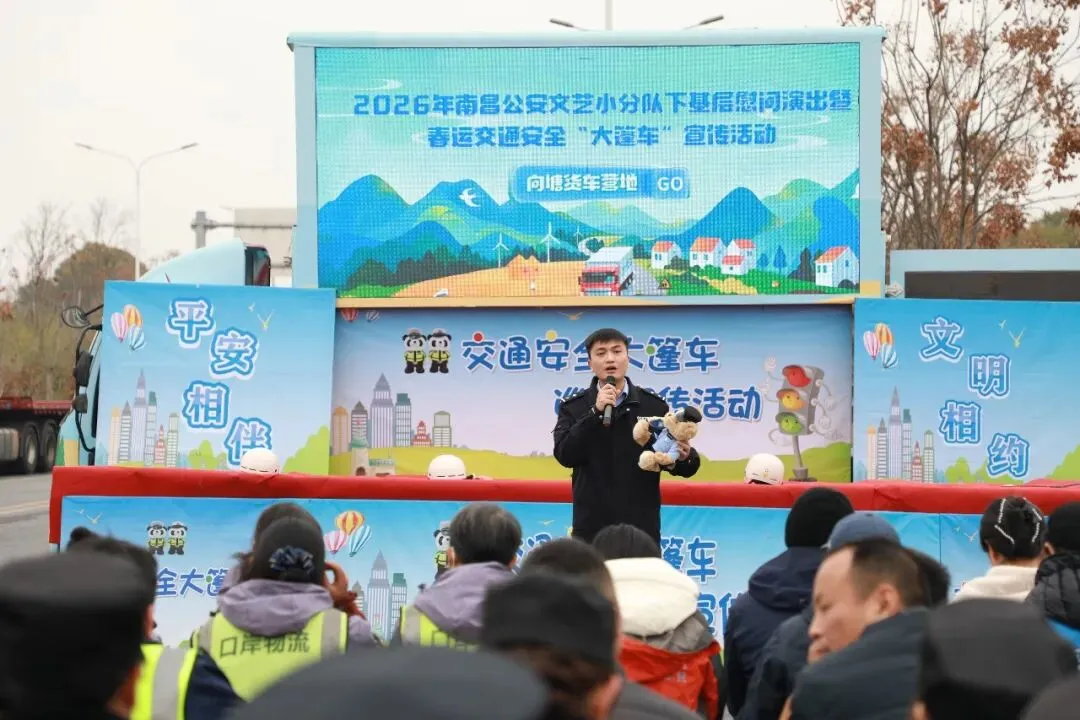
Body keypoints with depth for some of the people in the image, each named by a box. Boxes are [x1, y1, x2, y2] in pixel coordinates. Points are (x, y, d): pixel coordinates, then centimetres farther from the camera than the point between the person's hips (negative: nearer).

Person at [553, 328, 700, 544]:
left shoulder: (653, 405, 5)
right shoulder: (573, 408, 3)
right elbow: (565, 455, -10)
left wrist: (685, 458, -17)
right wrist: (596, 411, -19)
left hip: (641, 527, 1)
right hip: (592, 526, 0)